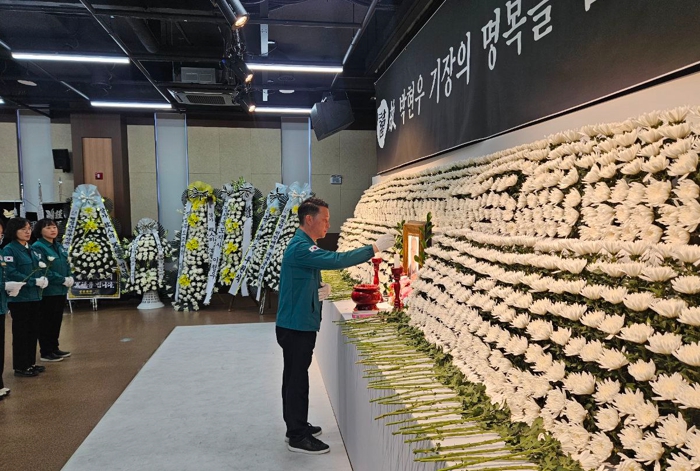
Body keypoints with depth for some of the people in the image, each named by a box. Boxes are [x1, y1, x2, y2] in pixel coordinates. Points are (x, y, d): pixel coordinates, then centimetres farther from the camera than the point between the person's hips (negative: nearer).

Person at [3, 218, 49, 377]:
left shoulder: (31, 250, 13)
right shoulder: (9, 249, -10)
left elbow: (40, 268, 16)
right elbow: (11, 273, -19)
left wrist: (43, 279, -5)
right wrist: (34, 281, -20)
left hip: (34, 296, 7)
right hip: (19, 298, -7)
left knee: (33, 331, 13)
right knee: (21, 333, 1)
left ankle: (30, 363, 24)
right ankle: (20, 367, 11)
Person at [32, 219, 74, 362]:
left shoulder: (59, 246, 13)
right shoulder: (37, 247, -12)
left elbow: (67, 265, 15)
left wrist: (70, 277, -4)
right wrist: (63, 280, -18)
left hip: (61, 290, 8)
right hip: (47, 291, -8)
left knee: (57, 320, 15)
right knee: (46, 322, 1)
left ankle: (54, 348, 27)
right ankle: (45, 352, 11)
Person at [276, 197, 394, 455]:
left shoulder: (306, 245, 12)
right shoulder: (300, 248, -22)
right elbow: (337, 260, -32)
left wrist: (322, 288, -3)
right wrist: (374, 248, -27)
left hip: (300, 323, 10)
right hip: (295, 325, -10)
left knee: (295, 377, 18)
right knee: (297, 379, 1)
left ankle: (296, 426, 32)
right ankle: (298, 437, 14)